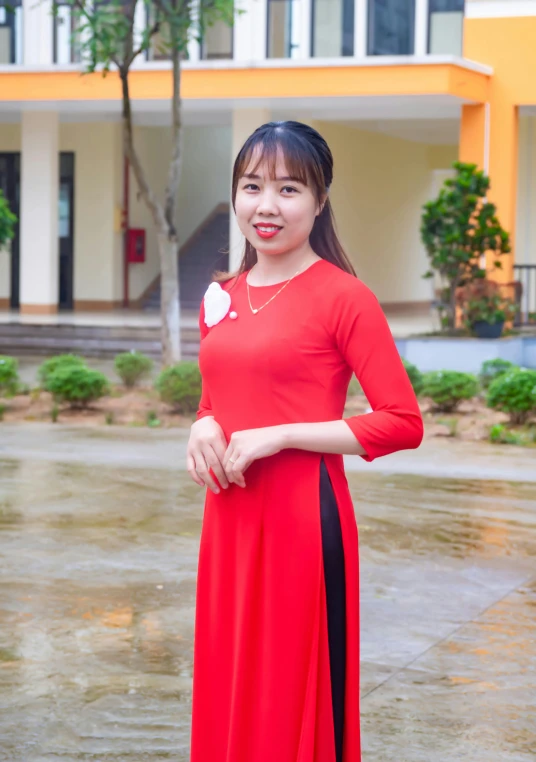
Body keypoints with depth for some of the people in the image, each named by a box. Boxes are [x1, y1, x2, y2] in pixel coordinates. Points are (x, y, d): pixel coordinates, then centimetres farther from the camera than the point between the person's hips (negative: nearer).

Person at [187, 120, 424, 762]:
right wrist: (203, 428, -1)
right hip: (229, 517, 6)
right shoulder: (220, 298, 11)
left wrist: (278, 435, -16)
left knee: (296, 698, 2)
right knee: (227, 691, 14)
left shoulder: (343, 297, -9)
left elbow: (402, 423, -13)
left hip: (303, 517, -6)